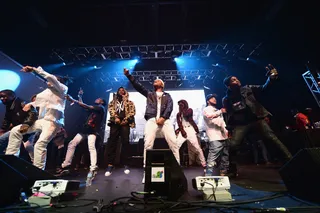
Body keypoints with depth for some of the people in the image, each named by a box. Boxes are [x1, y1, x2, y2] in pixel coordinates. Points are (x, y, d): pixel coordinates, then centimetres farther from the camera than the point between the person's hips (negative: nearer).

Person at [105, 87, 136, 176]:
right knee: (112, 141, -8)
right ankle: (110, 165, -7)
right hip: (115, 122, 1)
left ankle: (125, 164, -3)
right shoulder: (113, 102, 25)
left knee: (125, 141, -9)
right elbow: (111, 109, 6)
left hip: (125, 122, -1)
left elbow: (132, 112, 6)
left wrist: (125, 120, -8)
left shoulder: (129, 102, 20)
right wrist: (115, 118, -11)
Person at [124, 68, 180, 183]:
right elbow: (138, 85, 19)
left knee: (173, 143, -10)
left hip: (165, 120, 0)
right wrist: (128, 75, 10)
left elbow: (170, 107, 6)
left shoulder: (167, 96, 23)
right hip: (152, 120, 1)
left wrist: (163, 117, -11)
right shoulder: (149, 94, 27)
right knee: (148, 145, -11)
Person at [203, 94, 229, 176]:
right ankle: (208, 176, -13)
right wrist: (220, 111, -33)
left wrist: (227, 131, 13)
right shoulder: (206, 109, 2)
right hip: (215, 138, -9)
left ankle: (223, 174, 26)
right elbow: (209, 115, -23)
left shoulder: (217, 111, 27)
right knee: (212, 157, -15)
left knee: (225, 157, 14)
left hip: (224, 137, 9)